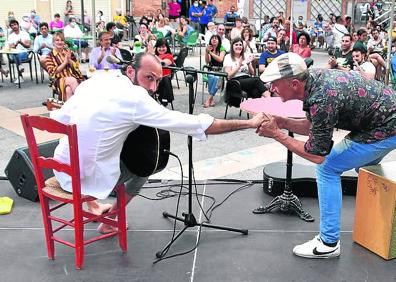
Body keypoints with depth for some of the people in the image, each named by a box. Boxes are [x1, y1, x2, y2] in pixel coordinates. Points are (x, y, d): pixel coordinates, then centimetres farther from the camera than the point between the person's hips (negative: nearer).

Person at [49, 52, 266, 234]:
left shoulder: (93, 81, -1)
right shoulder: (136, 99, -20)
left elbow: (57, 120, 6)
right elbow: (201, 126, -21)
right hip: (88, 180, -6)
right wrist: (251, 122, -15)